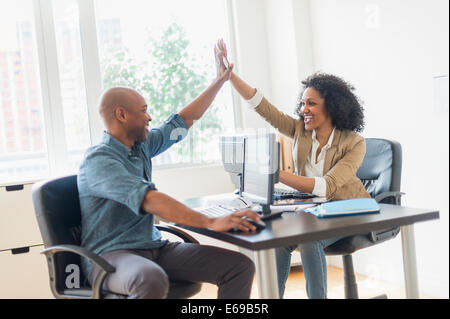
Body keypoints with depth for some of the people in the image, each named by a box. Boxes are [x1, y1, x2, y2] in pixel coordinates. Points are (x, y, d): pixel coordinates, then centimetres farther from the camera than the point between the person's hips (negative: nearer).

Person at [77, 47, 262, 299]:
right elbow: (149, 200, -29)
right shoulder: (98, 160, -15)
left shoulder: (141, 146, 12)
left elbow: (184, 121, 26)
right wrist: (211, 222, -36)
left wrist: (220, 80, 28)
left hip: (154, 248, 8)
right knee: (152, 279, -45)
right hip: (110, 255, -8)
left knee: (240, 266, -12)